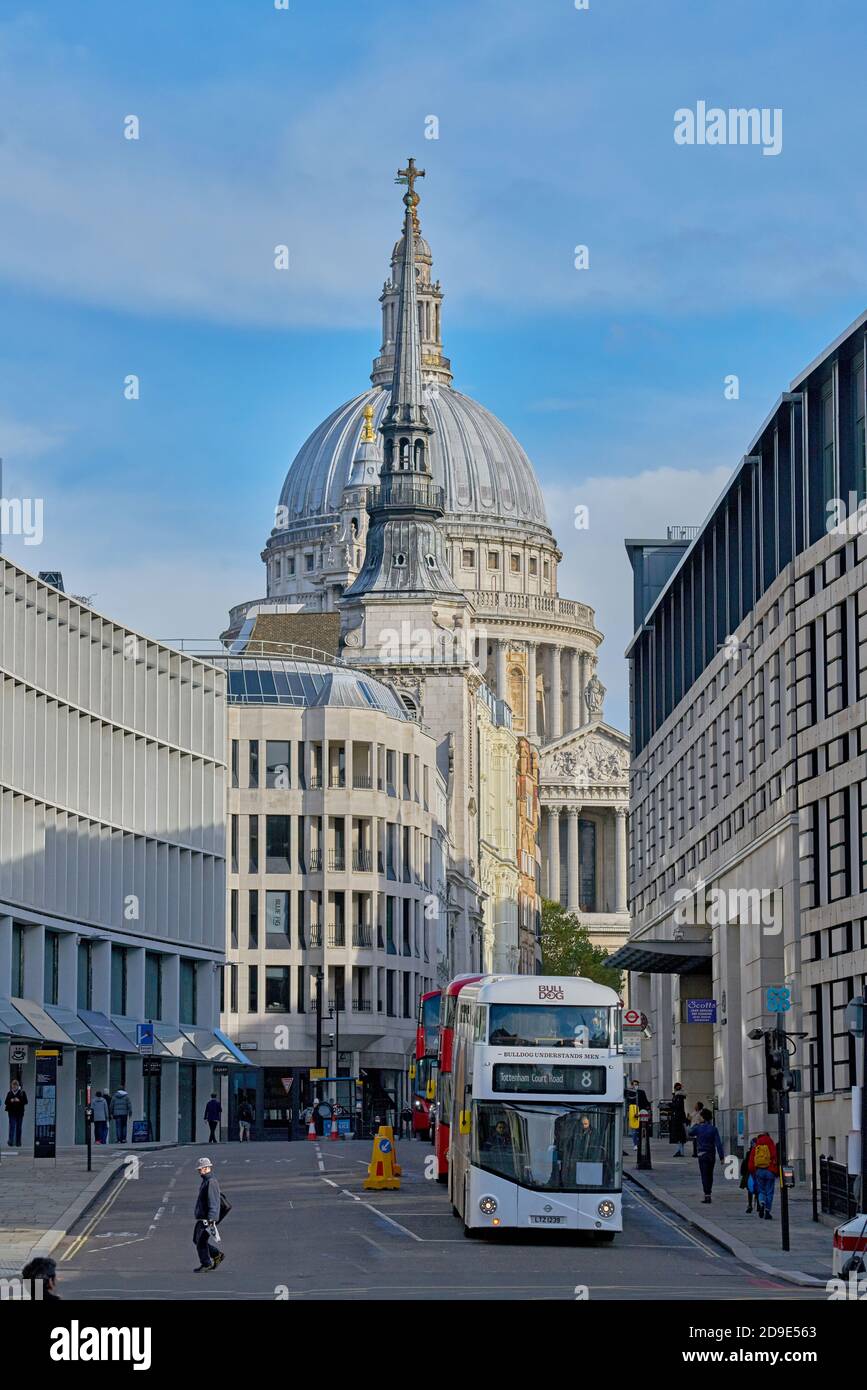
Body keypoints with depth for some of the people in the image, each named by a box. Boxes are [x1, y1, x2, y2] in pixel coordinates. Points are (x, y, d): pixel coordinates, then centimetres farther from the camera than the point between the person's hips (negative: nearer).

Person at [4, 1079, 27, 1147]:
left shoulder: (22, 1092, 2)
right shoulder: (9, 1093, 6)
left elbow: (25, 1101, -1)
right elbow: (6, 1102, 7)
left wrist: (19, 1100, -17)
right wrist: (10, 1101, -14)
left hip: (20, 1112, 0)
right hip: (12, 1112, 0)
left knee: (19, 1127, 6)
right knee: (12, 1126, -10)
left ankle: (18, 1143, 14)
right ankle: (11, 1142, -14)